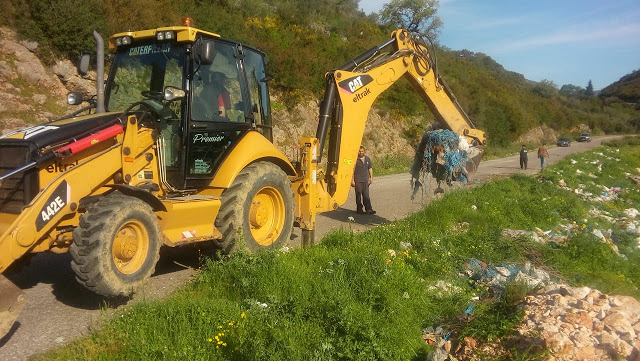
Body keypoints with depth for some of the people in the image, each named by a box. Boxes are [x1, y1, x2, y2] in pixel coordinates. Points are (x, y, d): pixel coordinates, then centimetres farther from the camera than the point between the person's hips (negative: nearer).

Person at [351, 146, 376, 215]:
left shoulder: (367, 159, 11)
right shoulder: (355, 159, -5)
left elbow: (370, 168, 17)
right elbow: (352, 170, -5)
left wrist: (371, 177, 7)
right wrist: (352, 180, -9)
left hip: (365, 181, 4)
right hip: (358, 181, -4)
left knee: (366, 196, 3)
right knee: (358, 196, 2)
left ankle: (368, 209, 4)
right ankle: (359, 209, 11)